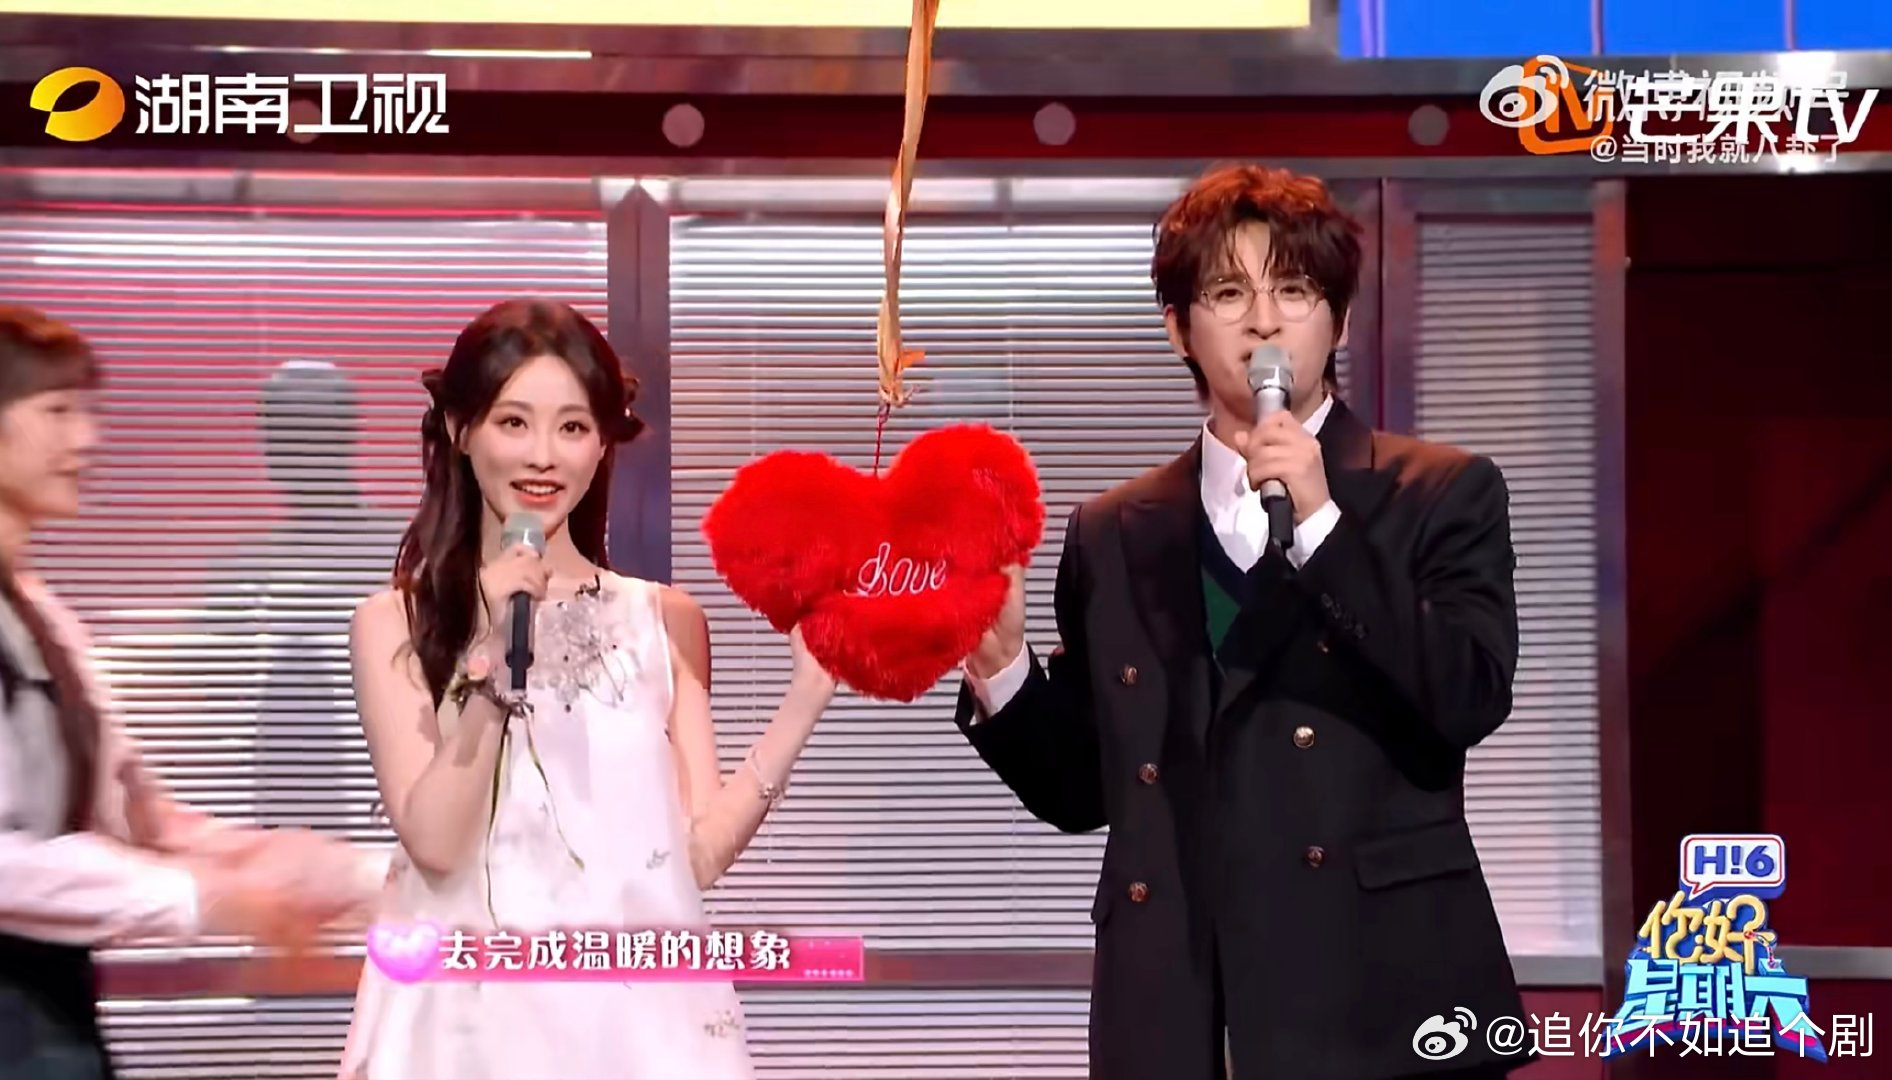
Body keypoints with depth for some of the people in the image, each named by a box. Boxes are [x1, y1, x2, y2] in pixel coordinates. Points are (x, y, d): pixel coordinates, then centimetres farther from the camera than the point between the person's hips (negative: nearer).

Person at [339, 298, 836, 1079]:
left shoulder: (665, 619, 5)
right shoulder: (395, 625, 0)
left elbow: (701, 853, 0)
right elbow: (434, 843, -11)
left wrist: (809, 692, -7)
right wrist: (494, 656, -17)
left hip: (641, 1013, 2)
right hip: (473, 1012, -1)